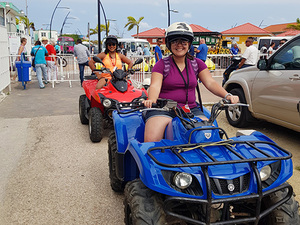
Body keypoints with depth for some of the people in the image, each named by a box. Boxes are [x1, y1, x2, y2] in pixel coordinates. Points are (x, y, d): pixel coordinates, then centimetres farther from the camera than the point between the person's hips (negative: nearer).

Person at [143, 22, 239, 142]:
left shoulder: (197, 63, 13)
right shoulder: (162, 64, 3)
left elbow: (210, 83, 3)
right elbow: (155, 86, -11)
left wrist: (227, 95, -16)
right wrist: (151, 100, -35)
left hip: (191, 109, 3)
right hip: (163, 109, -3)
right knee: (151, 140, -27)